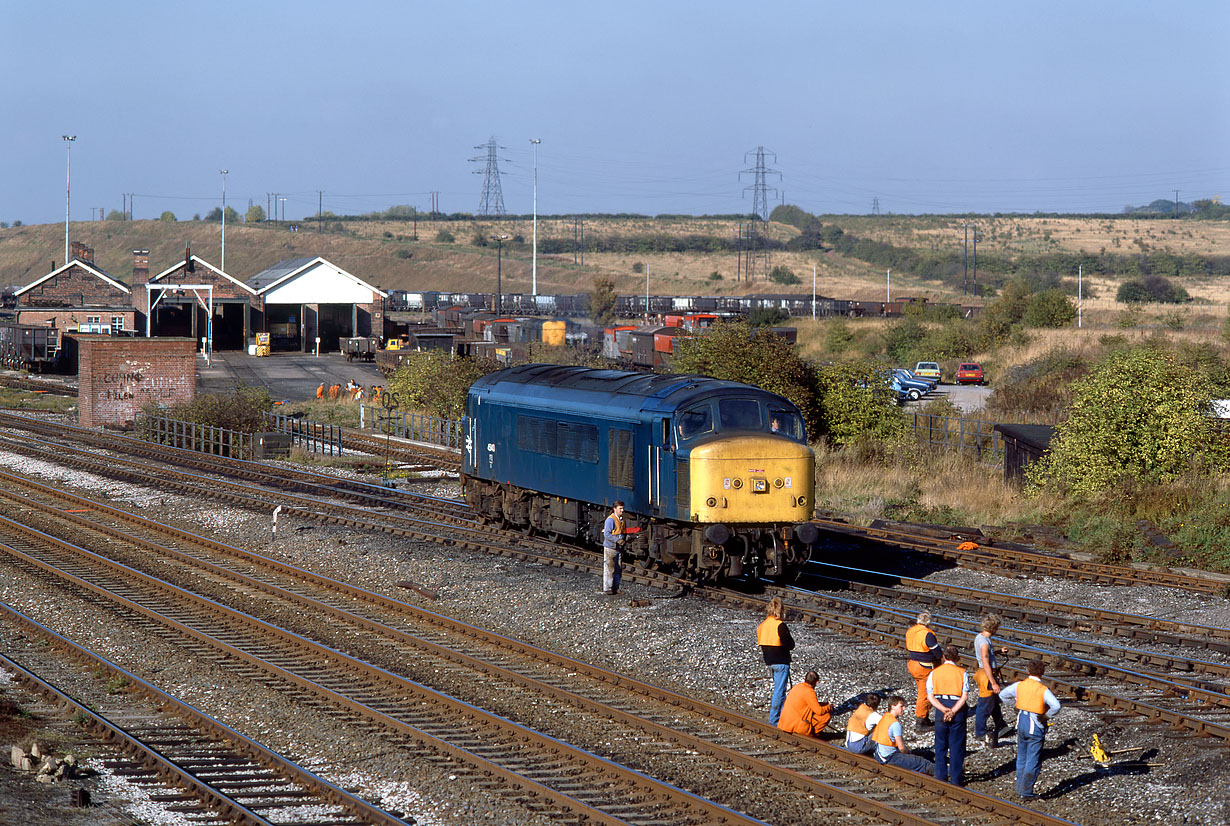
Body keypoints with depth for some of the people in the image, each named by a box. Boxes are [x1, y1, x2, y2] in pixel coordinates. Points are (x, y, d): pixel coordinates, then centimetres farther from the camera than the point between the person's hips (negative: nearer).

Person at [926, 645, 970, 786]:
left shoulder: (934, 673, 3)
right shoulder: (962, 673, -3)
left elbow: (930, 697, -5)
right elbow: (965, 696, -13)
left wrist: (944, 710, -13)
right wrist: (953, 711, -17)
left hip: (941, 710, 2)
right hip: (958, 710, -2)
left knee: (940, 745, 12)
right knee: (957, 746, 5)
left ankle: (941, 777, 14)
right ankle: (956, 778, 7)